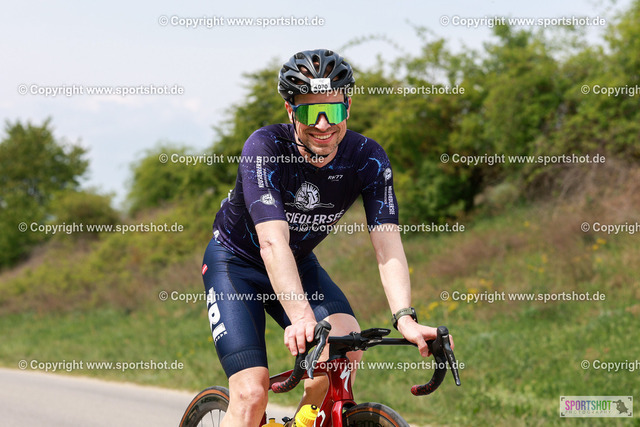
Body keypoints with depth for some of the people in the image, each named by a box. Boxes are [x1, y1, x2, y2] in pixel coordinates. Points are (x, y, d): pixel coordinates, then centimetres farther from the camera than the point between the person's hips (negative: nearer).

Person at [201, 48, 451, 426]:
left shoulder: (368, 159, -19)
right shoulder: (265, 147, -30)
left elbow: (388, 243, -28)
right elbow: (273, 242, -40)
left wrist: (404, 317, -45)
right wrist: (301, 317, -54)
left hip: (300, 263, 4)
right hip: (235, 261, -3)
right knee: (251, 395, -18)